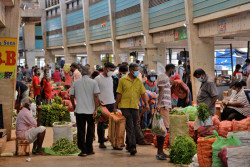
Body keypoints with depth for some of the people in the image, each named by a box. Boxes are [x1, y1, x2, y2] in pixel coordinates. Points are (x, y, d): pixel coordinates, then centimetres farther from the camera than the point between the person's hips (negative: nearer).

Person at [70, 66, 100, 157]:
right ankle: (89, 150, 16)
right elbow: (96, 96, -9)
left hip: (79, 111, 1)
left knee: (81, 131, 5)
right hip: (90, 110, -1)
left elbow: (71, 96, 6)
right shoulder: (93, 82, -2)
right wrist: (95, 109, -7)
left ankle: (83, 150, 3)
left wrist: (74, 107, 19)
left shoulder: (76, 82, 3)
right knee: (90, 130, 12)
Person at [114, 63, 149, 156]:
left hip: (135, 106, 4)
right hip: (125, 106, -4)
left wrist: (146, 104, -3)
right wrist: (115, 106, 2)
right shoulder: (123, 80, 0)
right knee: (130, 127, -10)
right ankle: (132, 146, -14)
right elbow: (119, 94, 2)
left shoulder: (139, 81, 11)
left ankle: (129, 144, 23)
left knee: (133, 127, 9)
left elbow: (143, 93, 10)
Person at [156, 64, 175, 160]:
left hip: (166, 106, 10)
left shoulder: (166, 78, 24)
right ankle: (160, 153, -15)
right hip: (163, 106, -10)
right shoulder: (163, 78, -7)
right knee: (164, 128, -13)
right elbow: (161, 91, -18)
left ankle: (160, 152, 13)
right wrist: (159, 103, -27)